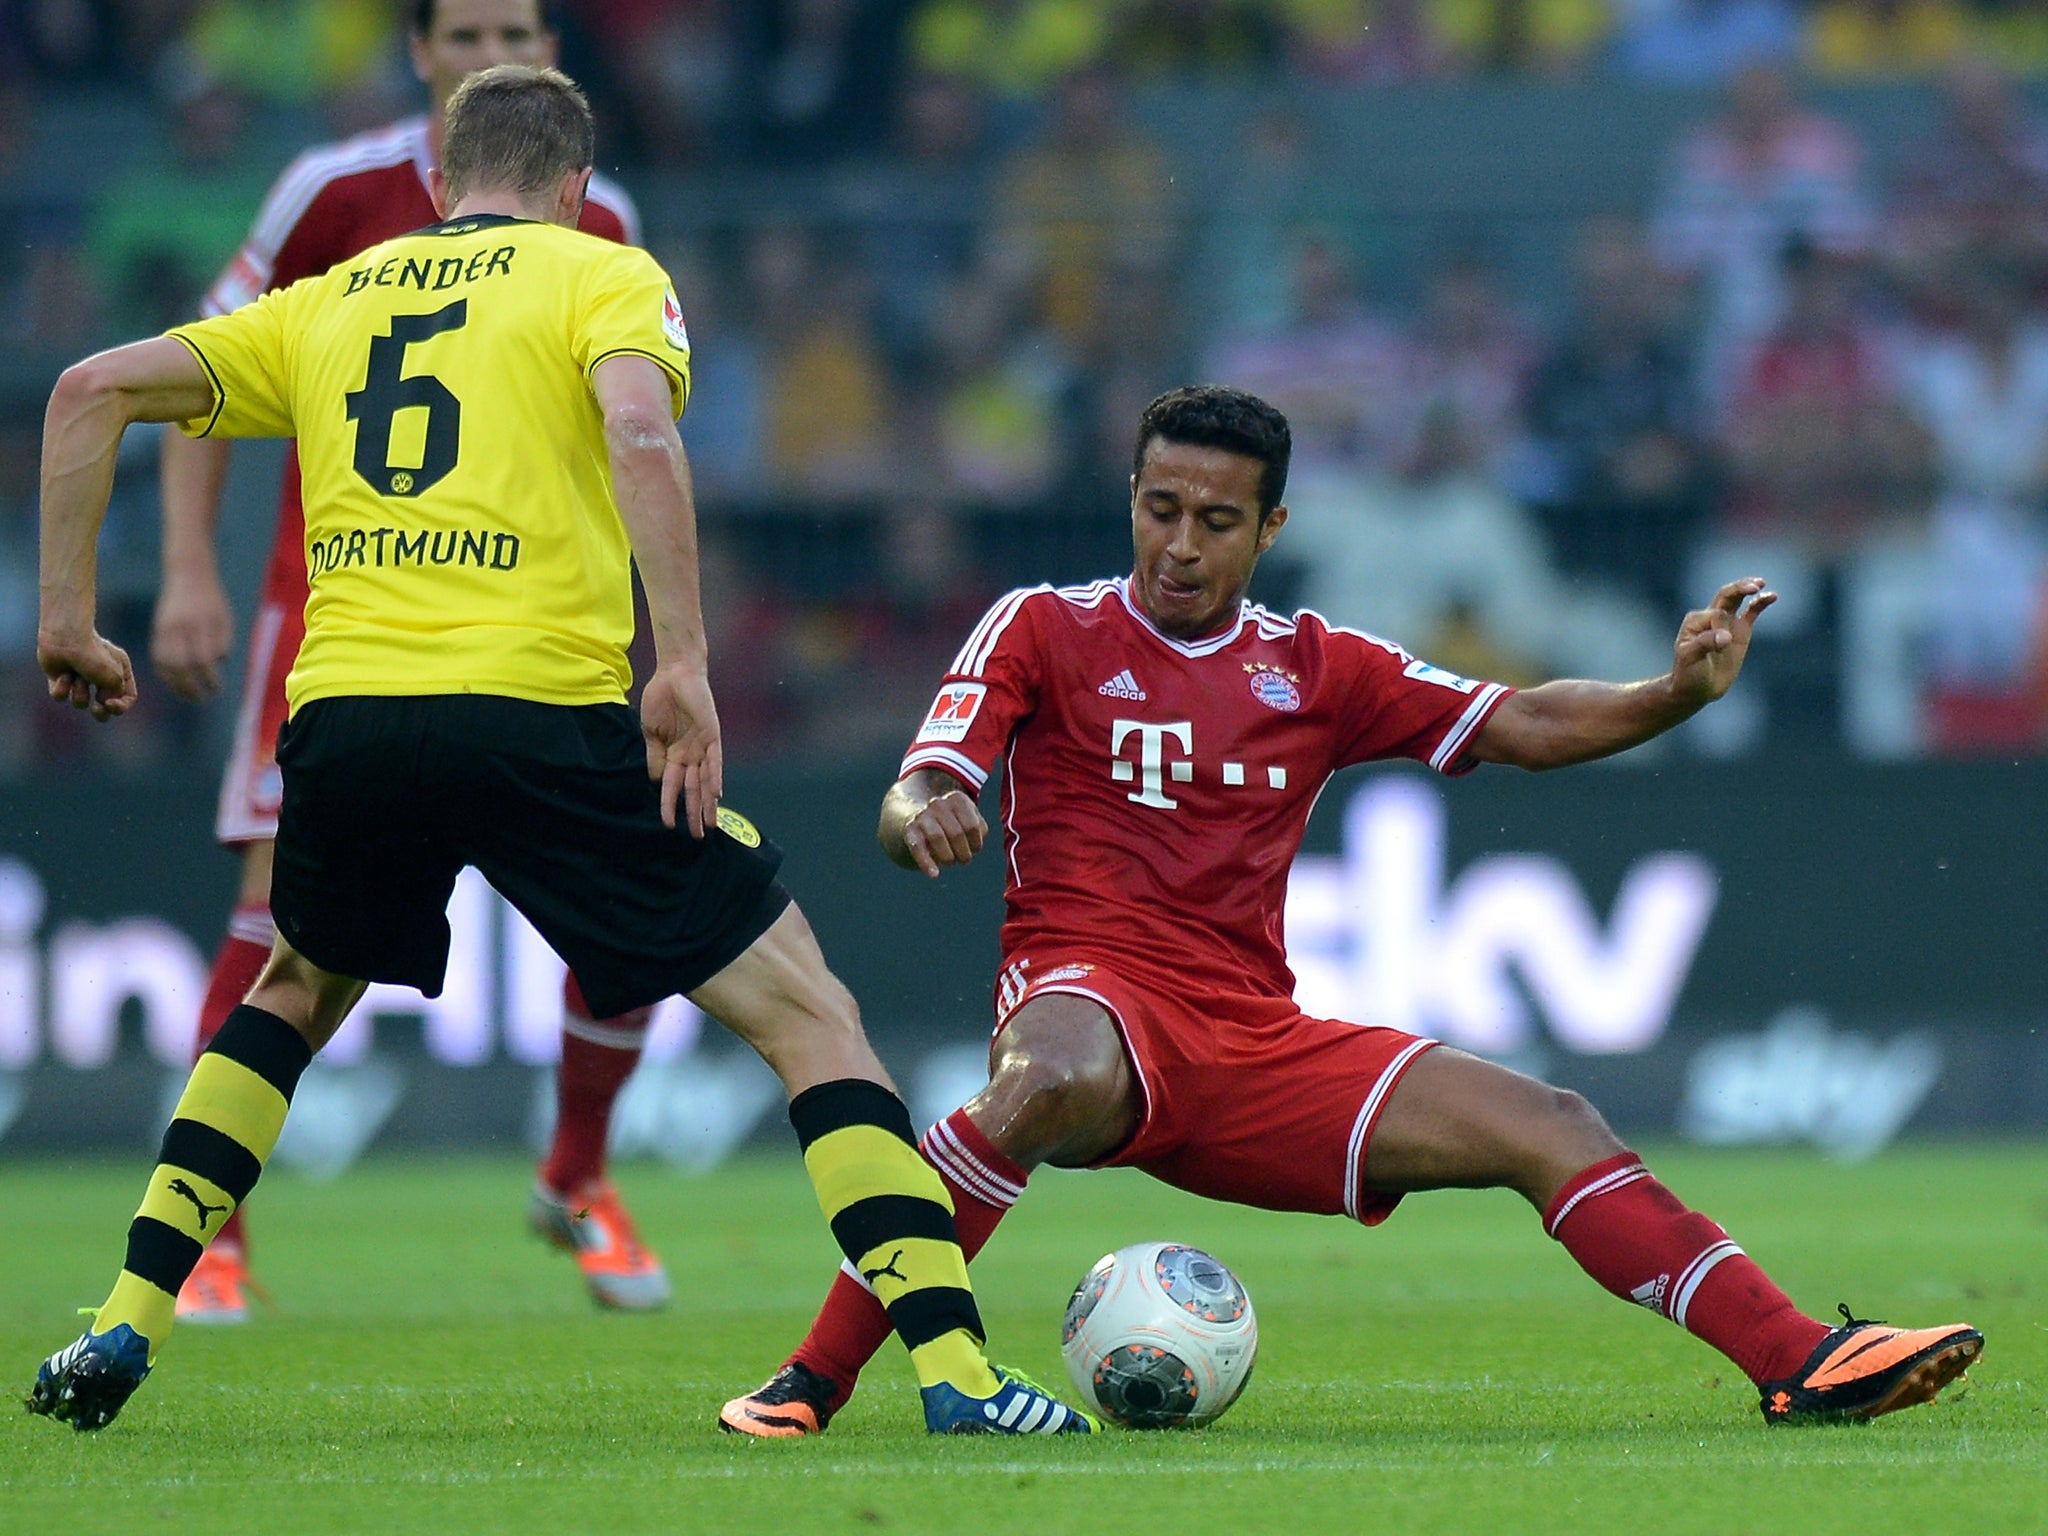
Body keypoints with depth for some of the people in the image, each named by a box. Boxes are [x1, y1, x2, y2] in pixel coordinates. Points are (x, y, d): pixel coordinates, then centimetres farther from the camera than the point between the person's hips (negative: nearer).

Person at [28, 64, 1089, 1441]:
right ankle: (957, 1370, -8)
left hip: (347, 708, 4)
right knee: (808, 1016, 4)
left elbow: (91, 391, 18)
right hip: (543, 706, -4)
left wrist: (69, 619, 22)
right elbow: (639, 434, -11)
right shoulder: (603, 276, 10)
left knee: (296, 996, 33)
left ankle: (127, 1327, 21)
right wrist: (682, 669, -15)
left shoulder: (329, 302, 23)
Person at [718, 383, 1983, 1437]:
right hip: (1093, 992, -5)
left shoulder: (1317, 669, 17)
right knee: (1059, 1083, -42)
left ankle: (1800, 1359, -10)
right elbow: (916, 801, -3)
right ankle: (814, 1376, -35)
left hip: (1258, 1045, 5)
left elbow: (1521, 726, 15)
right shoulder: (1045, 630, 6)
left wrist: (1680, 694, -3)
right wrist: (925, 818, -29)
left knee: (1548, 1129, -7)